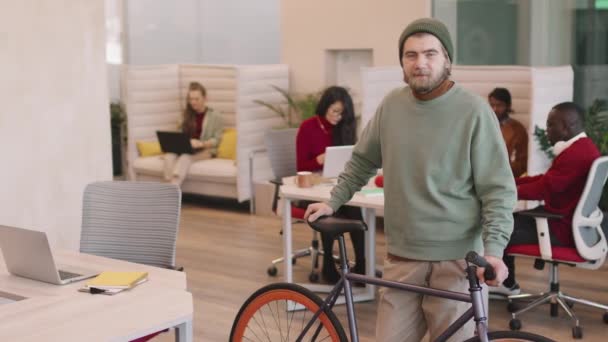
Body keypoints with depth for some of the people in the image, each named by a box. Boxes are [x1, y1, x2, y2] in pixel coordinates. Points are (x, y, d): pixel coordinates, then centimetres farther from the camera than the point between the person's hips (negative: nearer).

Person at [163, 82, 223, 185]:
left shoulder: (215, 116, 5)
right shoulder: (187, 115, 20)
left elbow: (216, 140, -2)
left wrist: (200, 143, -20)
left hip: (205, 150, -4)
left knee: (186, 157, -38)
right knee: (169, 155, -31)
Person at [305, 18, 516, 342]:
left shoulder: (474, 111, -9)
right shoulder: (392, 104, 4)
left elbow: (498, 190, -10)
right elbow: (362, 161, 20)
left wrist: (493, 249, -20)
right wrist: (334, 201, 18)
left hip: (455, 261, -4)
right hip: (401, 259, 4)